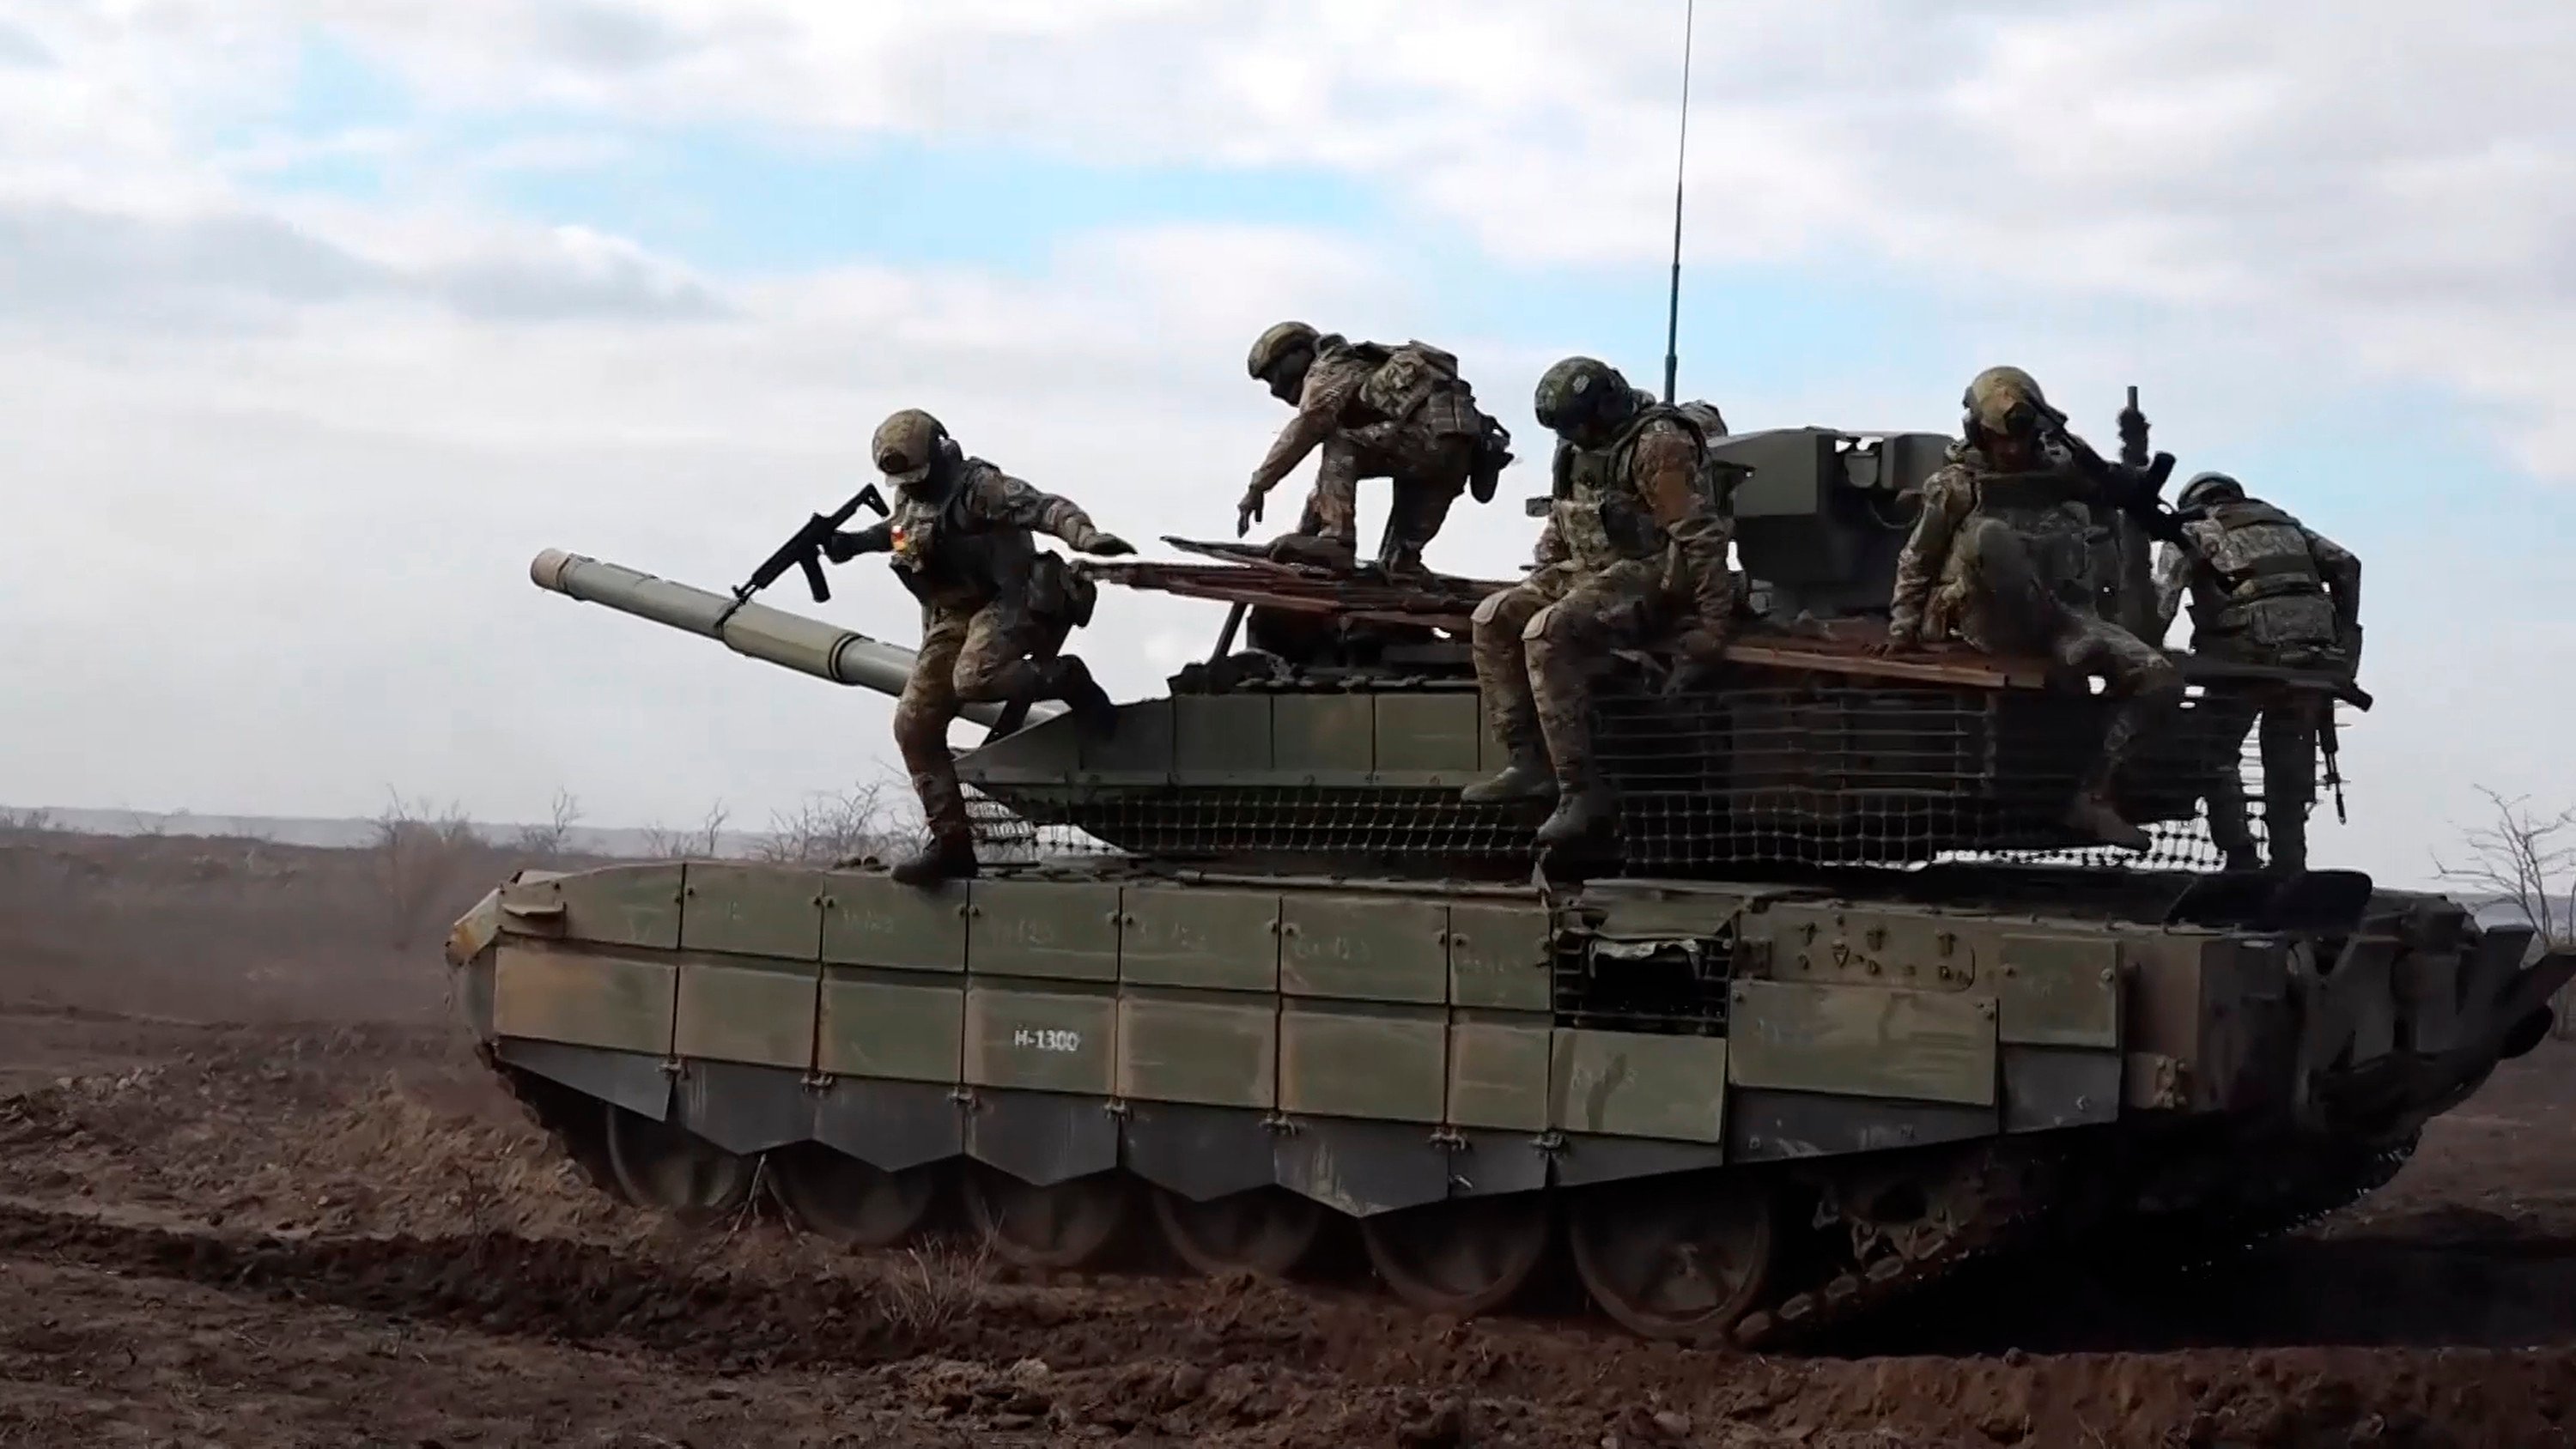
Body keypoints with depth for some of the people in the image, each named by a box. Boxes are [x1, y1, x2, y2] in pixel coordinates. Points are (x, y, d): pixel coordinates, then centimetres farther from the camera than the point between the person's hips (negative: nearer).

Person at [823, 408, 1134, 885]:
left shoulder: (978, 485, -13)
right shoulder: (909, 498, 12)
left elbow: (1043, 507, -24)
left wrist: (1086, 536, -41)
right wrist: (855, 542, 23)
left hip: (1007, 602, -8)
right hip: (951, 617, 8)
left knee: (972, 680, -38)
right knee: (915, 724, -1)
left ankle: (1065, 678, -12)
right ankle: (950, 842, 3)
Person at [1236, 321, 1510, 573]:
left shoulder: (1328, 369, 6)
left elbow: (1308, 425, -15)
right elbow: (1331, 474, 38)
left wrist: (1257, 487, -16)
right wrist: (1303, 533, 37)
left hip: (1436, 433, -10)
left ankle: (1336, 540, -21)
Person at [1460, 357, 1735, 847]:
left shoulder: (1658, 444, -17)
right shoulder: (1580, 448, 13)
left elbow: (1702, 535, -21)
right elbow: (1559, 523, 27)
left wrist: (1713, 622, -23)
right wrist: (1536, 583, 14)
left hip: (1649, 578, -10)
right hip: (1590, 573, 10)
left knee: (1547, 634, -29)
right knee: (1493, 618, -1)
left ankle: (1581, 789, -29)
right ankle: (1530, 761, -6)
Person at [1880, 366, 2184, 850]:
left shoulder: (2063, 470, 12)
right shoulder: (1956, 486, 6)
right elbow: (1916, 562, 13)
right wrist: (1903, 628, 5)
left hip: (2063, 613, 4)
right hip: (1991, 623, -3)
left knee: (2162, 678, -19)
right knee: (1989, 534, -35)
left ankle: (2092, 796, -20)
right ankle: (2067, 658, -28)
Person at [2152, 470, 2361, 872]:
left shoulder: (2193, 531, 16)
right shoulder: (2286, 524, 30)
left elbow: (2163, 597, -2)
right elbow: (2345, 565, 18)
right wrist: (2344, 639, 17)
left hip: (2249, 648, -4)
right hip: (2312, 654, 4)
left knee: (2216, 751, 7)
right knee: (2289, 761, 13)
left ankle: (2240, 857, -6)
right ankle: (2290, 868, 9)